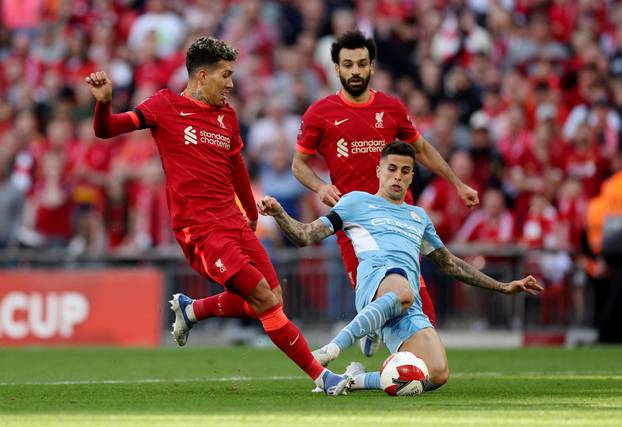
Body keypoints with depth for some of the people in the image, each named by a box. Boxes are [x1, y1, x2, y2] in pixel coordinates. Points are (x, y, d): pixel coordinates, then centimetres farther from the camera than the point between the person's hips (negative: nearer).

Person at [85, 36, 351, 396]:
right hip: (200, 230, -7)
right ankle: (320, 375, -8)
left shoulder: (227, 115, 16)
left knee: (271, 300, 5)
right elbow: (106, 131, -4)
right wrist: (104, 101, -25)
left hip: (234, 223, 7)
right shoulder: (166, 106, -1)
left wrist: (252, 212, 38)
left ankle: (191, 309, 27)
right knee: (266, 300, -15)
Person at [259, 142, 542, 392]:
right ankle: (331, 350, -42)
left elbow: (449, 264, 43)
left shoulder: (418, 216, 37)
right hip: (375, 280, -5)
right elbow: (306, 236, 16)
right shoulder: (357, 202, 23)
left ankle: (358, 380, -4)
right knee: (402, 291, -46)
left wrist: (504, 287, 41)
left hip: (411, 310, 5)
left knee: (437, 376, -23)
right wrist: (278, 214, -4)